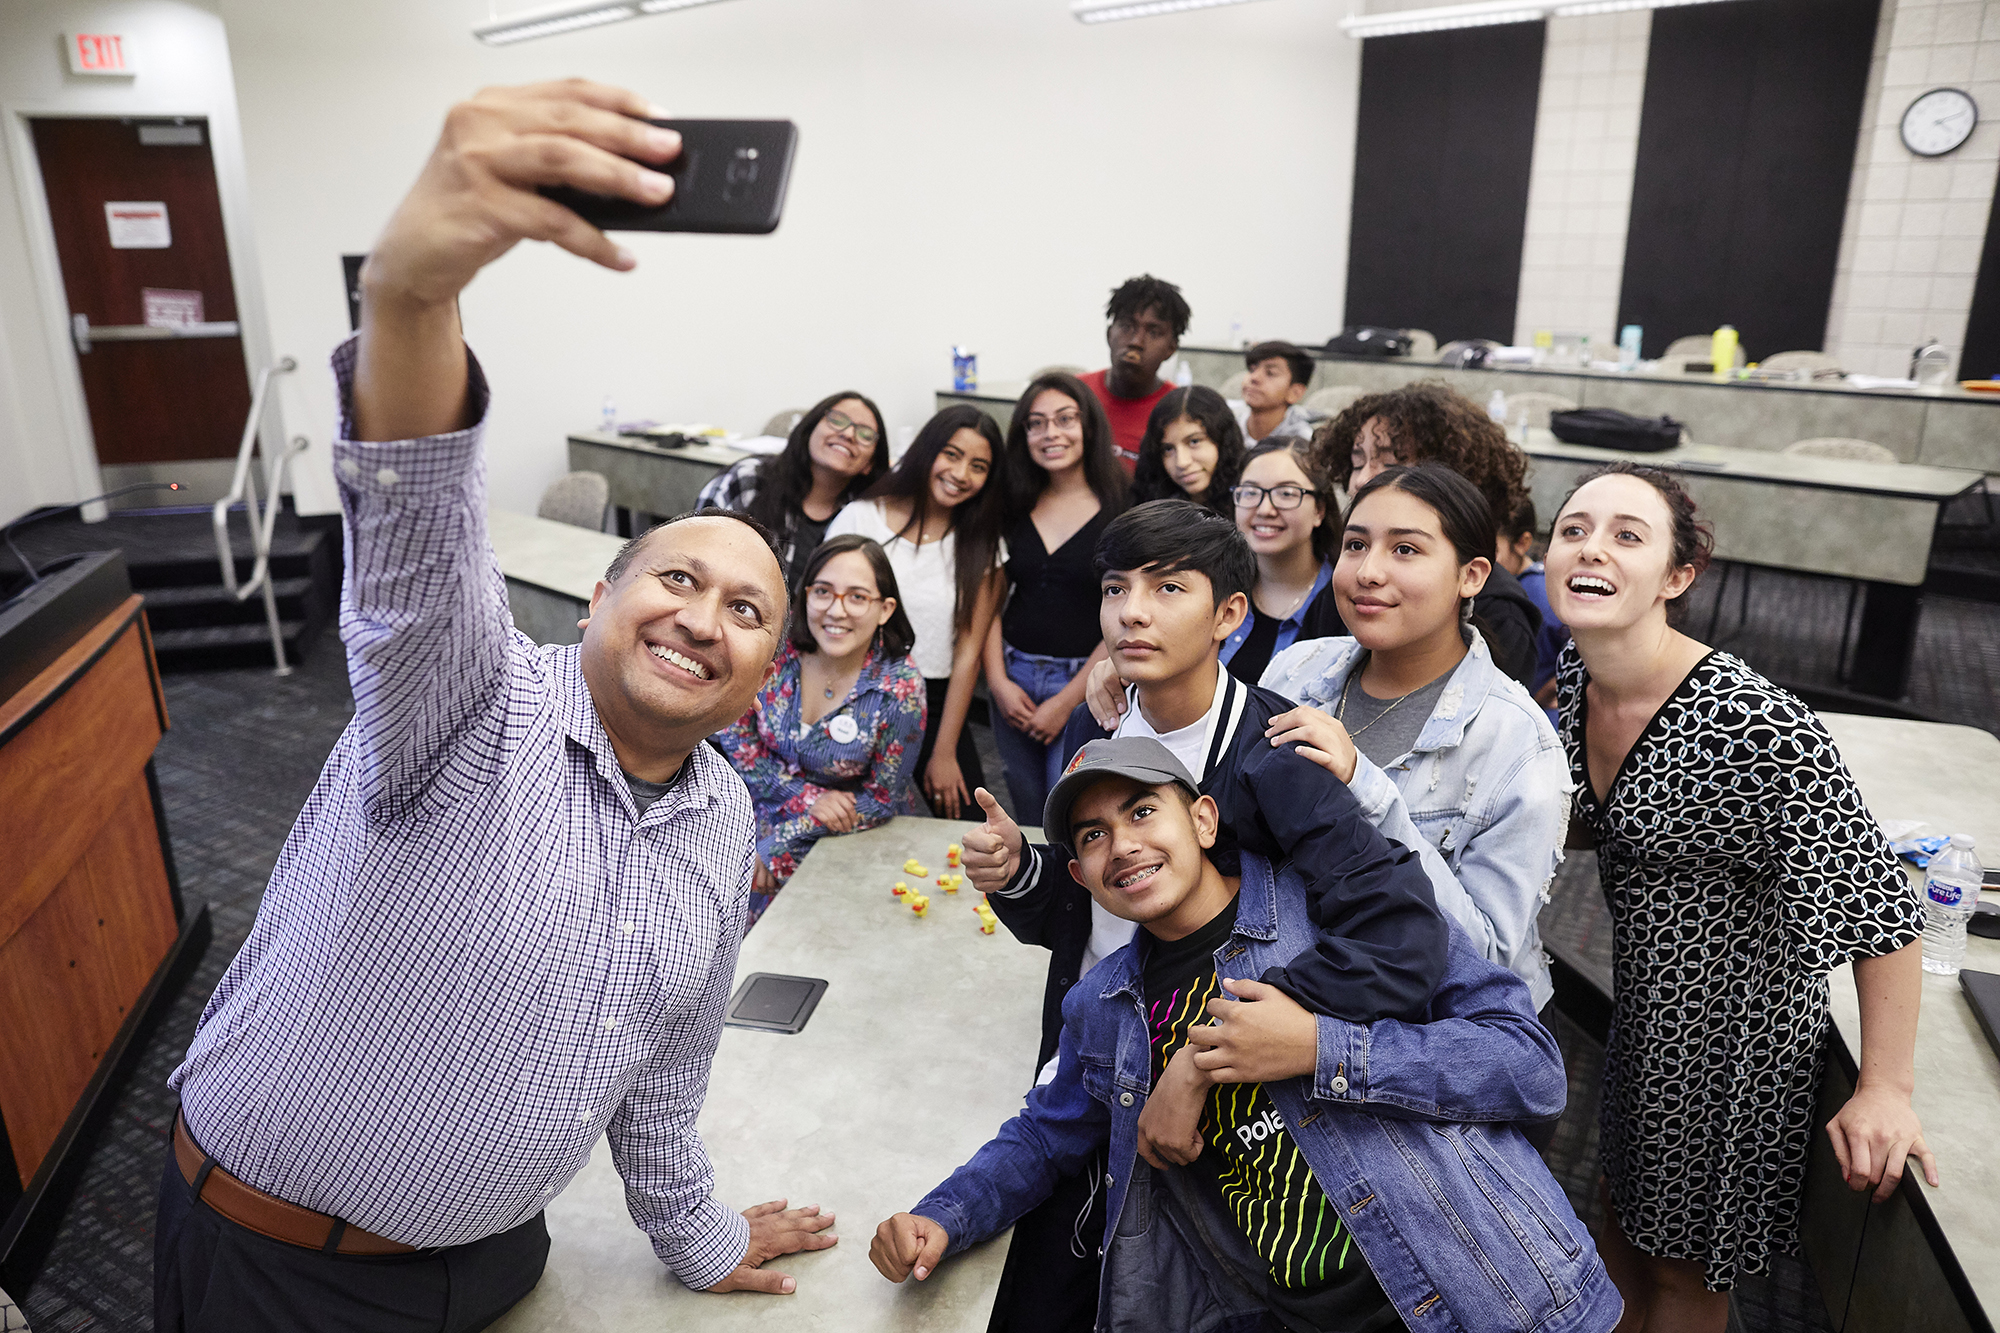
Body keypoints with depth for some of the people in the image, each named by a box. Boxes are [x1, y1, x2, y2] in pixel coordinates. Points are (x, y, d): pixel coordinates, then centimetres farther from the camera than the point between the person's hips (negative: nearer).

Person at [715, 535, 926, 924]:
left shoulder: (900, 687, -19)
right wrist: (808, 796, -17)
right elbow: (734, 738, -3)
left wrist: (777, 848, -16)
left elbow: (882, 800, -11)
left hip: (853, 835, -3)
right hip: (765, 810, 3)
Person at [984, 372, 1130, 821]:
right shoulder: (1015, 506, 7)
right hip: (1012, 677, 5)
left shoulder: (1125, 510, -9)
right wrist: (998, 680, -3)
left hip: (1086, 684, -4)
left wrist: (1065, 702, -11)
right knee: (1027, 814, 16)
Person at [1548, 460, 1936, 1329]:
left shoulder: (1755, 728, -32)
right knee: (1623, 1207, 28)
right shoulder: (1575, 673, -10)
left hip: (1731, 1026, -6)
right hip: (1634, 1000, 6)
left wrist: (1885, 1091, -18)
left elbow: (1878, 906, -24)